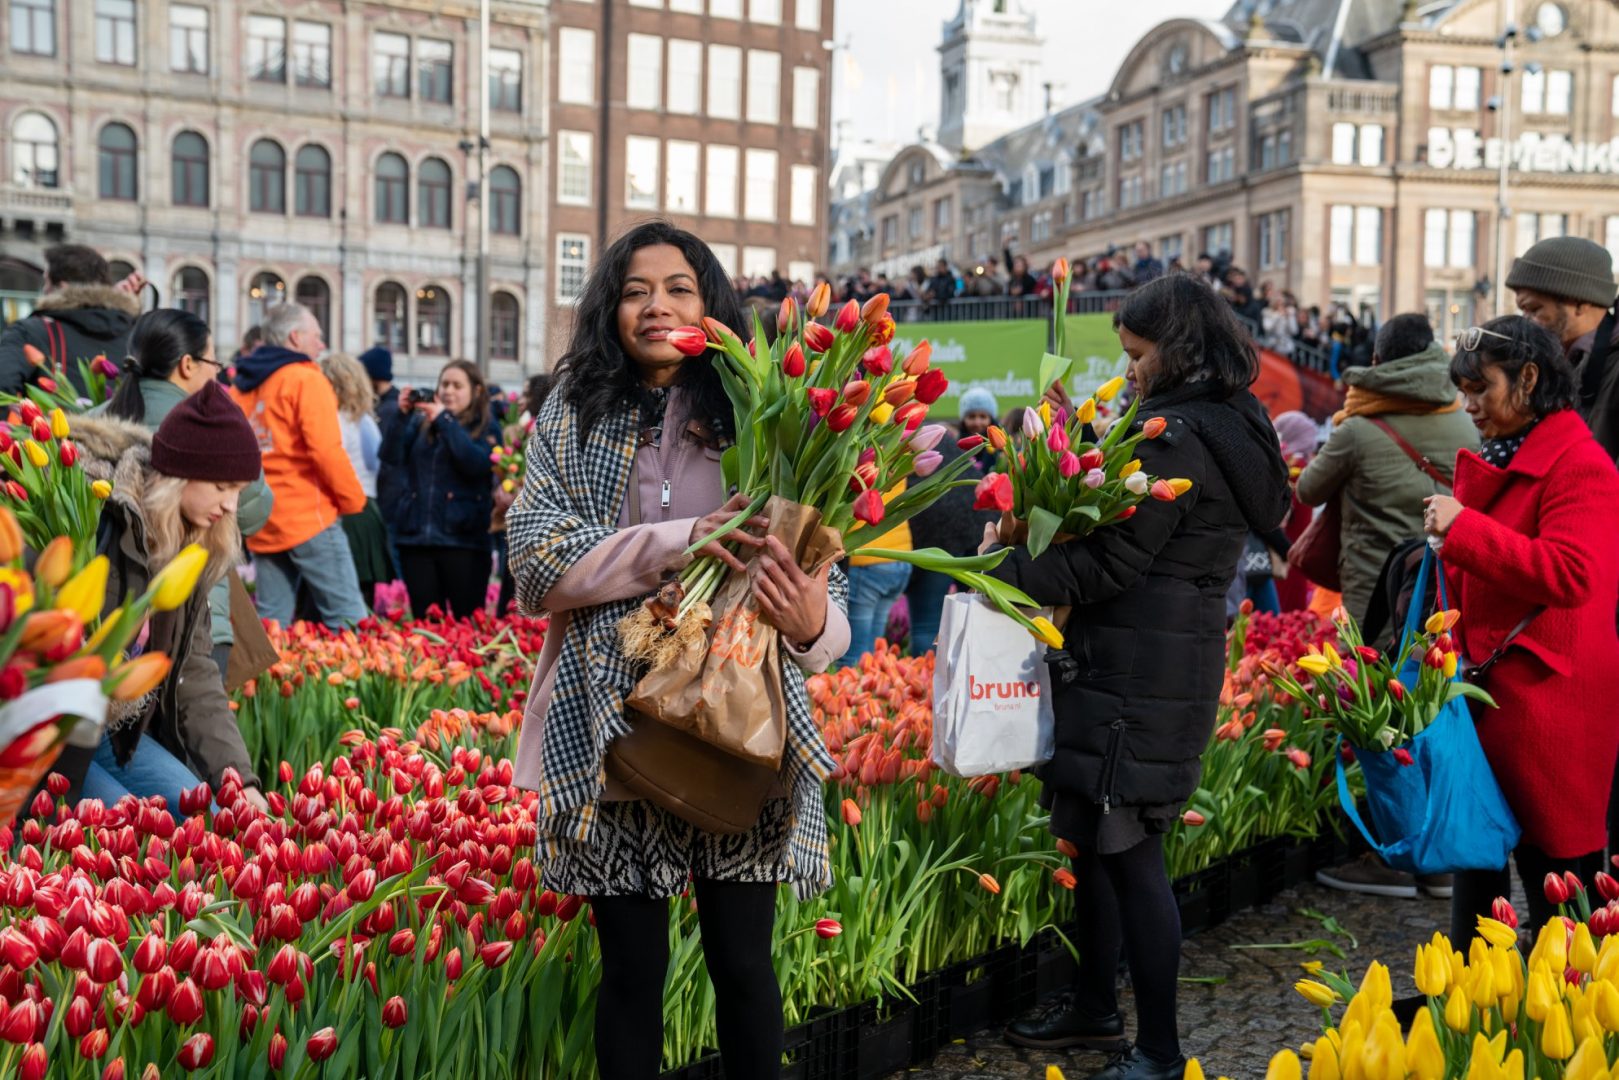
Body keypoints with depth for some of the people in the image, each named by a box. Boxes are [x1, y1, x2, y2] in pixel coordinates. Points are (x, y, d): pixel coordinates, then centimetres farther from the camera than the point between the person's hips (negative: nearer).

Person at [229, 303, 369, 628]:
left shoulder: (240, 386, 15)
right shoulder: (305, 379, -6)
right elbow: (327, 450, -16)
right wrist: (353, 500, -4)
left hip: (260, 525, 7)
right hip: (308, 517, -7)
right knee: (348, 620, -7)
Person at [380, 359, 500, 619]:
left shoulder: (487, 427, 5)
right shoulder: (420, 422, 13)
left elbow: (478, 463, -14)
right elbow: (391, 458, 2)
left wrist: (445, 421, -13)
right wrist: (402, 416, -8)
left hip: (462, 538, -3)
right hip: (416, 536, 3)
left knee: (469, 623, -2)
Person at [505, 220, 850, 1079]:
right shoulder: (571, 418, 4)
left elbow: (813, 566, 0)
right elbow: (534, 562, -7)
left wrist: (812, 625, -24)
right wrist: (680, 541, -19)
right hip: (612, 731, 0)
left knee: (743, 963, 8)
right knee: (632, 969, 11)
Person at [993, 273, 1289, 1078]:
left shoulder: (1177, 435, -17)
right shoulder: (1231, 428, 14)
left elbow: (1112, 564, -19)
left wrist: (1008, 569, -12)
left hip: (1139, 680, -10)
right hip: (1171, 668, 10)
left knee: (1126, 850, -3)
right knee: (1092, 836, 18)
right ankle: (1096, 1009, 31)